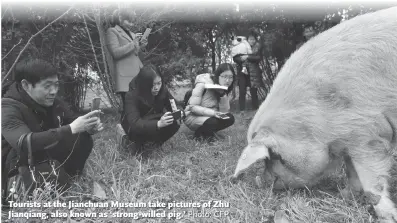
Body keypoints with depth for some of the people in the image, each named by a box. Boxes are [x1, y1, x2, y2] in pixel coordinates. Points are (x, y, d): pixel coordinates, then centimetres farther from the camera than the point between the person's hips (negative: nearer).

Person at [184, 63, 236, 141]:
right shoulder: (203, 83, -20)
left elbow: (224, 111, -9)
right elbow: (192, 107, -23)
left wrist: (223, 94, -23)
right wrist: (212, 113, -33)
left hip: (210, 116, 7)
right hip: (193, 117, -6)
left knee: (230, 118, -15)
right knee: (213, 121, -33)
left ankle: (206, 133, 0)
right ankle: (199, 133, -3)